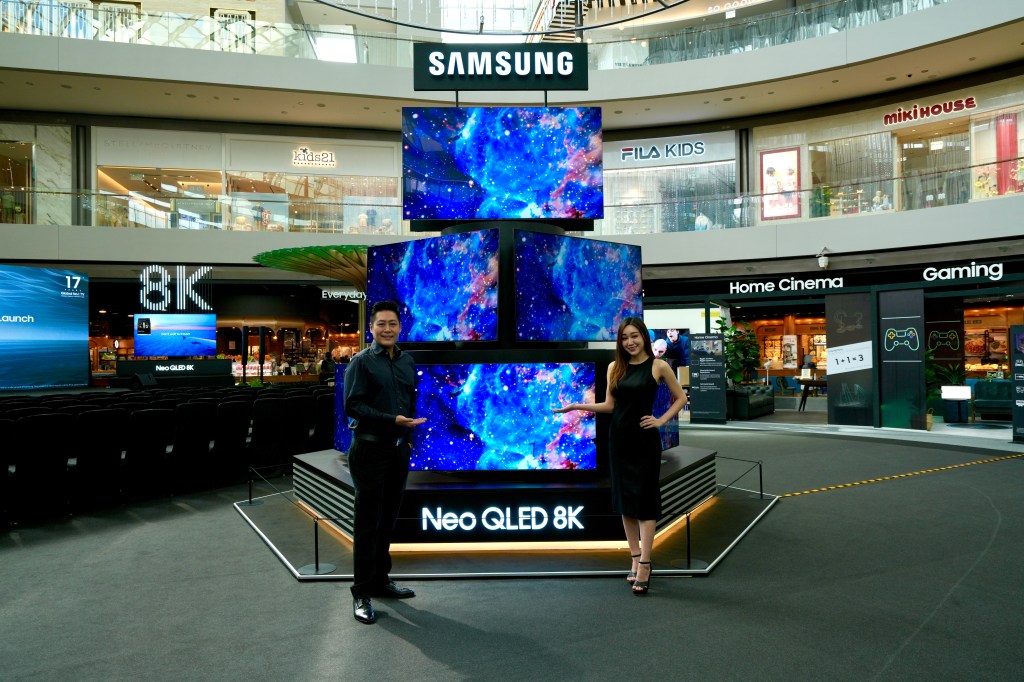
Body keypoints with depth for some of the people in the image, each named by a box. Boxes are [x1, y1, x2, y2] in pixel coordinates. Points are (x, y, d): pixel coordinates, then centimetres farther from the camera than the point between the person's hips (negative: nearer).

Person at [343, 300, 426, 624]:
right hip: (370, 450, -5)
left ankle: (381, 580, 29)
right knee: (368, 523, 0)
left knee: (388, 520, 14)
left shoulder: (408, 362, 10)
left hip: (399, 449, 6)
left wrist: (410, 426, 7)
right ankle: (361, 594, 10)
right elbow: (353, 406, -15)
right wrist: (392, 420, -23)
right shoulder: (361, 362, -7)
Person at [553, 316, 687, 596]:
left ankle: (644, 564, 2)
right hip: (619, 439, 4)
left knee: (644, 500, -2)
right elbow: (610, 405, 8)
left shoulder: (658, 366, -4)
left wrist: (661, 420, -7)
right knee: (625, 500, 8)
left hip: (645, 440, -4)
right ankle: (635, 559, 19)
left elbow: (680, 398, 4)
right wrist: (577, 406, 0)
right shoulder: (615, 368, 6)